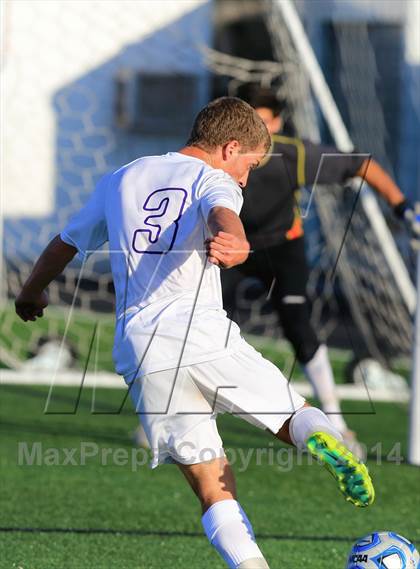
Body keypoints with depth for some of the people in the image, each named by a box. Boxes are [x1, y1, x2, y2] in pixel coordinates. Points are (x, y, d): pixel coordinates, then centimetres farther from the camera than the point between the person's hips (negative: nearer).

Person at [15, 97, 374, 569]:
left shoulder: (120, 180, 23)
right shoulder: (212, 180, 7)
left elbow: (63, 245, 33)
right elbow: (222, 214, -19)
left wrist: (31, 293, 52)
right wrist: (236, 243, -42)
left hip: (139, 349, 4)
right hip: (204, 335, -4)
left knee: (212, 487, 4)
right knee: (297, 418, 7)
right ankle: (322, 439, -28)